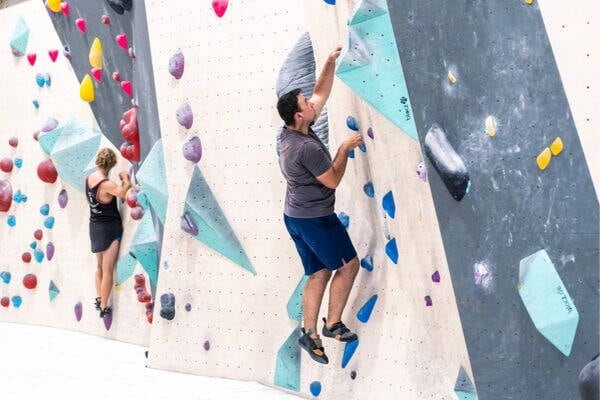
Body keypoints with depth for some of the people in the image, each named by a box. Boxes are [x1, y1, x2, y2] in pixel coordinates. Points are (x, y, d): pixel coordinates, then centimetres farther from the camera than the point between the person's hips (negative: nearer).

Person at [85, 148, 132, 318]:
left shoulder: (89, 178, -2)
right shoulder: (107, 185, -25)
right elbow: (126, 193, -29)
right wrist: (126, 178, -11)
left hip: (95, 227, 7)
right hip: (109, 229, -7)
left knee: (100, 266, 22)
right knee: (108, 270, 2)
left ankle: (98, 299, 27)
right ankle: (104, 308, 8)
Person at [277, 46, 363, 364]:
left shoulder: (290, 133, 1)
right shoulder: (307, 147, -26)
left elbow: (321, 93, 11)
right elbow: (333, 180, -16)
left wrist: (330, 61, 7)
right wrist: (345, 148, -8)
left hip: (295, 216, 9)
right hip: (315, 218, -9)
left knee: (319, 274, 14)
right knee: (348, 265, 6)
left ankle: (310, 334, 15)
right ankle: (333, 324, 12)